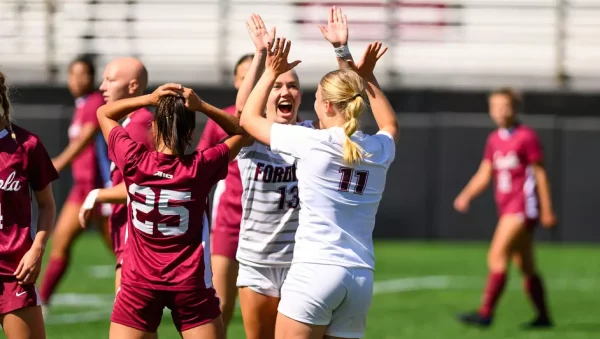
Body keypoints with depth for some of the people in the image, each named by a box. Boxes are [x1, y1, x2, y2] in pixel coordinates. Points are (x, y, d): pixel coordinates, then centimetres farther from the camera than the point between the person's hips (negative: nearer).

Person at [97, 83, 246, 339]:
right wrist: (202, 106, -5)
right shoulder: (201, 167, -10)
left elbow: (103, 113, 9)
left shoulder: (133, 160, -8)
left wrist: (149, 99, -3)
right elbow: (242, 131, 7)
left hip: (139, 283, 1)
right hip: (191, 283, 0)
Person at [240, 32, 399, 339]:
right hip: (361, 277, 5)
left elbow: (248, 118, 11)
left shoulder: (312, 142, -5)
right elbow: (390, 125, 37)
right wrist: (368, 77, 35)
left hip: (315, 270, -5)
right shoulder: (378, 151, 8)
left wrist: (271, 72, 21)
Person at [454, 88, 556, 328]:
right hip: (506, 207, 8)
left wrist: (547, 211, -6)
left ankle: (486, 313, -20)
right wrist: (466, 196, -6)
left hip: (523, 207, -8)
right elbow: (484, 173, 12)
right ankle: (543, 316, 19)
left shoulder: (526, 137, -6)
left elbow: (540, 174, -5)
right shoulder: (494, 140, 14)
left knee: (497, 256, -17)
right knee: (526, 267, 11)